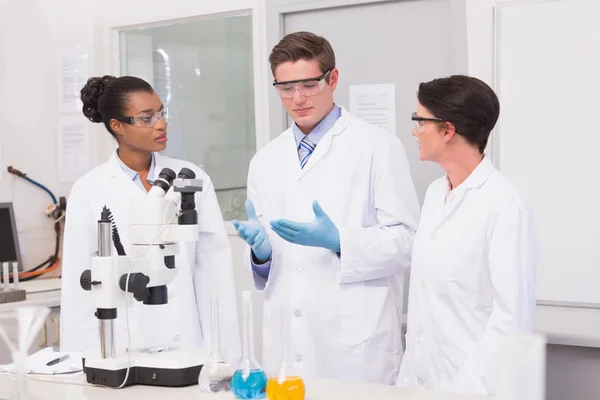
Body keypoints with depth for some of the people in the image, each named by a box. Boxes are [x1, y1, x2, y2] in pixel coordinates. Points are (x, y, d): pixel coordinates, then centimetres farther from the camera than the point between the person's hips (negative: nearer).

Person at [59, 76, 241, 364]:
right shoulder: (89, 191, 1)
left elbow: (214, 268, 1)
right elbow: (79, 285, 1)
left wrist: (222, 355, -5)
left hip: (188, 342, 1)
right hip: (122, 348, -1)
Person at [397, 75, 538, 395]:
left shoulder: (504, 204, -15)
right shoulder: (435, 193, 8)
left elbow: (514, 315, -17)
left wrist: (470, 386, -19)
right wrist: (409, 371, 9)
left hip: (470, 382, -7)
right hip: (422, 375, 7)